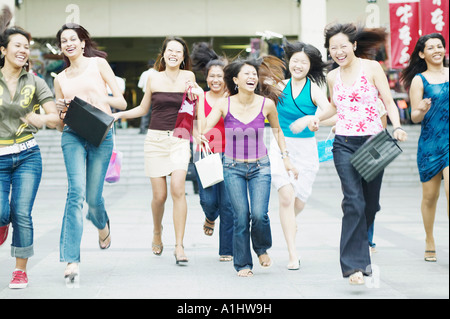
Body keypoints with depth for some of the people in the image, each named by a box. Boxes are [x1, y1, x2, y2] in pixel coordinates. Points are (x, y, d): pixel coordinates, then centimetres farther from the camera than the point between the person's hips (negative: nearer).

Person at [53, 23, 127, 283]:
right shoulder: (61, 79, 18)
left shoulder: (98, 64, 9)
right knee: (76, 191, -17)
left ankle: (102, 224, 38)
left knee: (93, 196, -1)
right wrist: (62, 109, 0)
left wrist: (103, 99, -15)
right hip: (72, 135, 1)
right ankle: (71, 259, -20)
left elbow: (121, 102, 5)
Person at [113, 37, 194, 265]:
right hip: (155, 140, 1)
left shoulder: (188, 77, 2)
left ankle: (179, 246, -13)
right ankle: (157, 232, 31)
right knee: (159, 195, 0)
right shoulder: (153, 78, 5)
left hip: (179, 140, -1)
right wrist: (118, 115, 6)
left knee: (178, 189, -18)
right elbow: (143, 109, 15)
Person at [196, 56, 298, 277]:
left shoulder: (267, 104, -5)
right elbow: (203, 129, -13)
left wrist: (286, 158, 11)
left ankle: (262, 249, 19)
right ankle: (242, 264, 13)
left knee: (259, 214, -13)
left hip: (260, 167, 0)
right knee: (241, 216, -6)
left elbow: (277, 130, 12)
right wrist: (199, 101, -16)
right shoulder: (224, 104, -6)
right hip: (233, 167, 0)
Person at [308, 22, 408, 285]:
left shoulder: (372, 68, 0)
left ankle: (359, 247, 37)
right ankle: (355, 264, -15)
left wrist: (397, 127, -17)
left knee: (371, 203, 9)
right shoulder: (332, 77, 10)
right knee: (354, 201, -15)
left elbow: (388, 101, -1)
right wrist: (318, 118, 9)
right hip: (344, 145, 1)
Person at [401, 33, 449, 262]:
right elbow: (414, 117, -2)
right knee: (430, 196, 7)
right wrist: (421, 110, -23)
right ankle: (429, 241, 26)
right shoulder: (419, 80, 1)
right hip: (430, 144, 0)